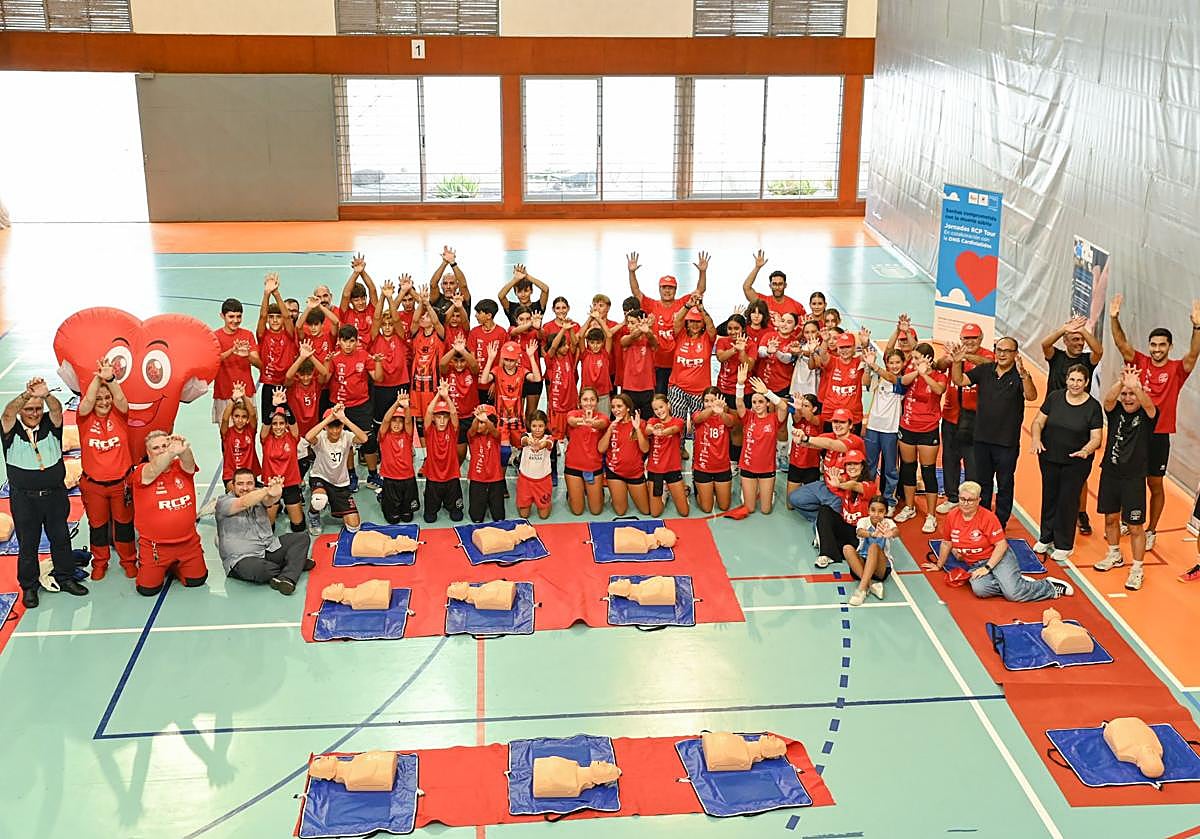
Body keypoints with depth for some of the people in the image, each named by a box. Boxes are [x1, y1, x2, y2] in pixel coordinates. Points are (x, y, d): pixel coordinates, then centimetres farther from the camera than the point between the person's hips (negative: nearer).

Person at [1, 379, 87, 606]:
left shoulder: (50, 425, -3)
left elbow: (56, 409, -24)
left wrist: (46, 395, -49)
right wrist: (26, 395, -51)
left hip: (55, 494, 2)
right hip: (24, 498, -2)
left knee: (61, 538, 15)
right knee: (27, 544, 9)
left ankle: (65, 578, 30)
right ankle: (29, 586, 22)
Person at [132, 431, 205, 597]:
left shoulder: (182, 468, 0)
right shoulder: (141, 472, -10)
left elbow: (188, 463, -24)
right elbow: (154, 470, -32)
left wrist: (183, 450, -50)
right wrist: (172, 453, -54)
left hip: (188, 542, 3)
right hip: (154, 545, -3)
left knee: (196, 580, 4)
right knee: (148, 588, -4)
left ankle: (175, 566, 34)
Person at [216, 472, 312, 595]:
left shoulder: (258, 496, 8)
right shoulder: (223, 502, -4)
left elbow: (269, 500, -17)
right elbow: (244, 503, -25)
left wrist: (275, 494, -44)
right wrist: (267, 489, -40)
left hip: (270, 549, 6)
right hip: (242, 558, -6)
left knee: (302, 537, -7)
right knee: (255, 569, -38)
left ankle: (286, 578, -28)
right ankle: (298, 563, -10)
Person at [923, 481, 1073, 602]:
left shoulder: (988, 517, -12)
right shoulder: (951, 517, 1)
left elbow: (1002, 545, -13)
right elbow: (947, 542, 16)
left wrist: (987, 568, -19)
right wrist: (939, 565, 25)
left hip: (999, 558, -4)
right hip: (975, 565, 4)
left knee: (1013, 594, -25)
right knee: (979, 589, -32)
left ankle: (1050, 586, 2)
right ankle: (1018, 582, -10)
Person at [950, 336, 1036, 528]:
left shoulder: (1019, 376, -11)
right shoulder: (984, 370, 2)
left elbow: (1031, 396, -27)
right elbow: (960, 381, -1)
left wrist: (1023, 374, -43)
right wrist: (956, 363, -20)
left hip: (1007, 442, -4)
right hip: (982, 438, 4)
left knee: (1005, 485, 8)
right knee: (982, 482, 17)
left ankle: (1000, 524, 19)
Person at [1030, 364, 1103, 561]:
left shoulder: (1093, 406, -9)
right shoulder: (1054, 397, -2)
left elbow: (1096, 438, -11)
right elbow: (1038, 421, 2)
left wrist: (1086, 450, -31)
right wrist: (1036, 438, -17)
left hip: (1076, 463, -3)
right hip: (1049, 459, 3)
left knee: (1068, 501, 4)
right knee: (1049, 498, 16)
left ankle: (1064, 545, 19)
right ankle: (1046, 538, 33)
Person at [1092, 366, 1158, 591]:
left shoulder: (1147, 416, -8)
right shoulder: (1115, 411, -1)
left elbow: (1148, 404, -32)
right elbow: (1108, 399, -23)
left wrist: (1135, 386, -53)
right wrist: (1121, 382, -45)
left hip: (1134, 478, -4)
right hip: (1110, 473, 4)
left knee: (1135, 527, 0)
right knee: (1110, 517, 19)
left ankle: (1137, 569, 13)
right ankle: (1114, 555, 41)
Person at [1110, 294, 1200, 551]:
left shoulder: (1176, 369, -4)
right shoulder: (1139, 362, 0)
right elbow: (1122, 344, -10)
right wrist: (1114, 318, -25)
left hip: (1159, 436, -1)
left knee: (1155, 485, 9)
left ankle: (1150, 531, 21)